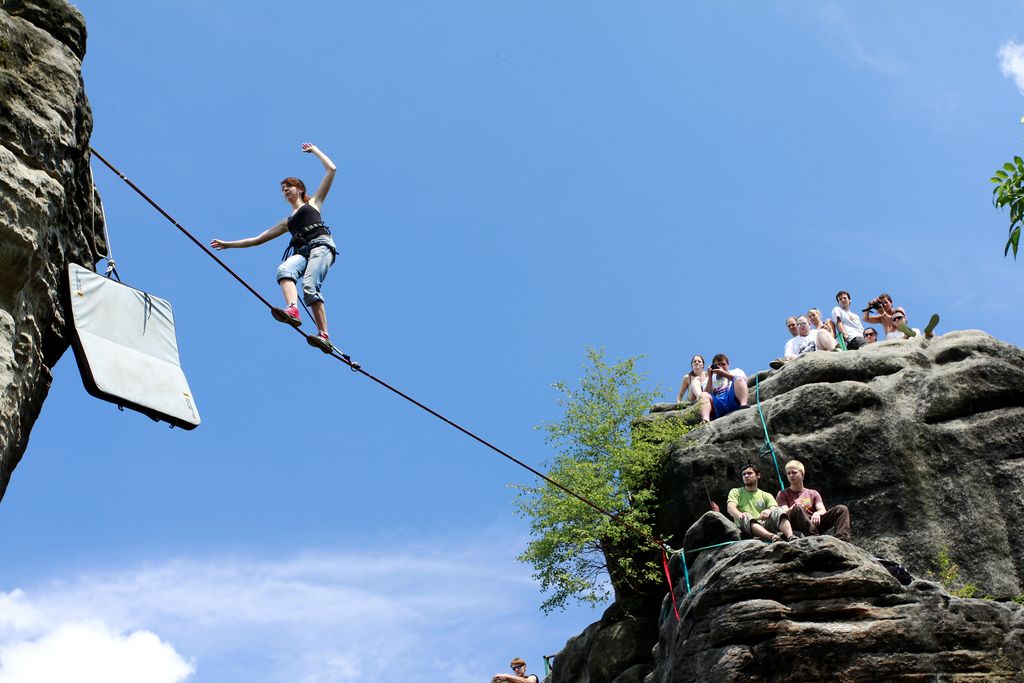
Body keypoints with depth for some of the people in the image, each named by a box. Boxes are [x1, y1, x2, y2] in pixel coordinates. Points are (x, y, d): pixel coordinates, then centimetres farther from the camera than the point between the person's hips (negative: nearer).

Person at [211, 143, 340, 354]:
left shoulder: (313, 203, 27)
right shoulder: (286, 222, 36)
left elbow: (331, 170, 23)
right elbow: (257, 239, 36)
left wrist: (314, 150, 31)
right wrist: (229, 244, 32)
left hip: (321, 244, -4)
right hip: (302, 252, 4)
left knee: (309, 286, -28)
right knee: (284, 269, -31)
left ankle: (324, 336, -36)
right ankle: (292, 310, -53)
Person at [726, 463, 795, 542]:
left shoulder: (766, 495, 23)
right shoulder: (735, 492, 19)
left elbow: (774, 509, 3)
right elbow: (730, 508, -2)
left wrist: (769, 511, -24)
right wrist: (739, 514, -28)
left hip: (765, 526, 2)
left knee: (777, 511, -24)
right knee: (746, 517, -36)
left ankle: (790, 536, -51)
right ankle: (771, 536, -61)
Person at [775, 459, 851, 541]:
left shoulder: (813, 493, 26)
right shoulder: (783, 494, 18)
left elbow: (823, 511, 7)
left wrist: (817, 513, -18)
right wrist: (791, 509, -24)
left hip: (814, 523, 4)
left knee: (842, 509, -14)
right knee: (798, 508, -36)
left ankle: (841, 539, -40)